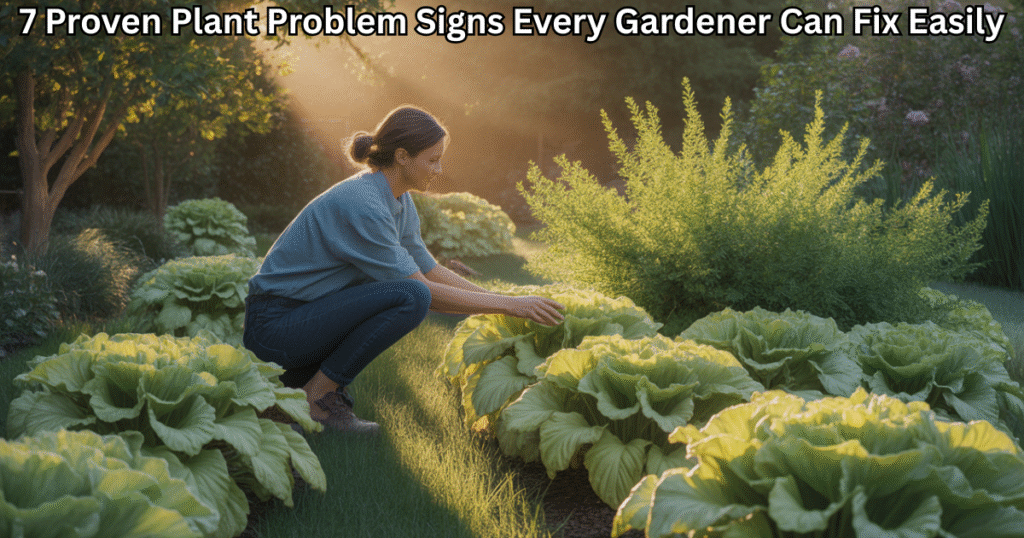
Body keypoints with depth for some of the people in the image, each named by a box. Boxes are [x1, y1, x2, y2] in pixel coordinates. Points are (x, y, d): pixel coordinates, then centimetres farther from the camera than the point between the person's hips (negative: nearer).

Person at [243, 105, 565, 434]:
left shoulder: (398, 200, 6)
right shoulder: (362, 205, -23)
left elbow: (430, 270, 15)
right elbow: (423, 289, -20)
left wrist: (498, 298, 7)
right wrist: (508, 305, -16)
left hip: (306, 312, 10)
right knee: (410, 297, -23)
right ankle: (317, 395, -10)